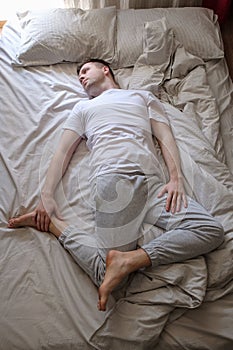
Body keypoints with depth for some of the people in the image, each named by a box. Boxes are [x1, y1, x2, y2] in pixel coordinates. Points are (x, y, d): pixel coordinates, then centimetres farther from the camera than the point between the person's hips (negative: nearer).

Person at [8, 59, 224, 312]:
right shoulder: (83, 107, 31)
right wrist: (46, 195, 6)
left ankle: (129, 259, -21)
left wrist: (176, 178, -1)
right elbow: (63, 151, 20)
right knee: (110, 274, -21)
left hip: (153, 182, 4)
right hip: (112, 180, -3)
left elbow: (165, 139, 18)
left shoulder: (143, 97, 31)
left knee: (212, 232, -19)